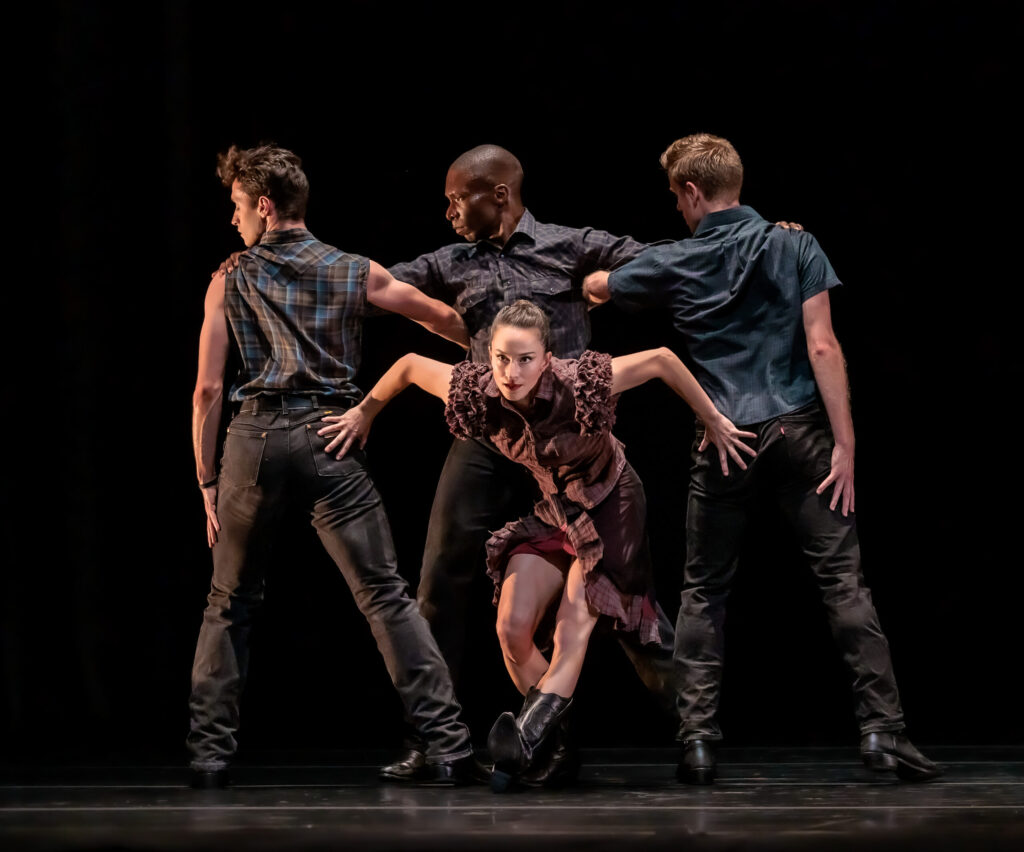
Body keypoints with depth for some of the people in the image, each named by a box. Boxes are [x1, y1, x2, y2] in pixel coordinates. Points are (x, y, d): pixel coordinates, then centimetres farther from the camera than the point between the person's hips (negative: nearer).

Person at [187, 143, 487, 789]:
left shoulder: (230, 282, 10)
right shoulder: (355, 273, 12)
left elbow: (208, 390, 6)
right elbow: (446, 320, 19)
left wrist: (208, 482, 12)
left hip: (255, 437, 0)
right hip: (331, 435, 0)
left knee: (231, 603, 14)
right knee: (386, 595, -2)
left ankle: (210, 753, 11)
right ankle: (449, 747, -9)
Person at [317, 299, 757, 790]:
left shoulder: (580, 386, -33)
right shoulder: (476, 394, -21)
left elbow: (661, 360, -21)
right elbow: (410, 366, -4)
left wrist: (714, 423, -13)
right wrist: (364, 414, 9)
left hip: (609, 508, -4)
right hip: (552, 510, 5)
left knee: (572, 634, -19)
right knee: (512, 629, -7)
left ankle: (530, 733, -31)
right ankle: (554, 749, 5)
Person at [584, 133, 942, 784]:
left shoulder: (674, 265, 5)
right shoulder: (796, 247, 1)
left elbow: (597, 287, 24)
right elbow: (822, 347, -7)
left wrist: (589, 283, 49)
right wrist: (845, 443, -7)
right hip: (801, 432, -1)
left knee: (705, 591, 11)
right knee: (843, 578, -2)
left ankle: (699, 738, 5)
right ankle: (882, 730, -9)